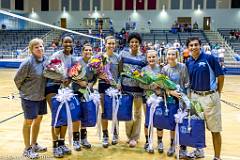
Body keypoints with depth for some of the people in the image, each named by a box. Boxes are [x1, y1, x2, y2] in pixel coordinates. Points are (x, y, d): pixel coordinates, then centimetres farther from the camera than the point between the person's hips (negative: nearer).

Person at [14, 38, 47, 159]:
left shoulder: (45, 60, -2)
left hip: (41, 96, 6)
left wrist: (41, 90, 8)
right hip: (29, 97, -6)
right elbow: (17, 79, -13)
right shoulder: (28, 62, -20)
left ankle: (34, 144, 36)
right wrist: (24, 90, -2)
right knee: (29, 122, 6)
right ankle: (27, 149, 22)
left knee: (38, 119, 17)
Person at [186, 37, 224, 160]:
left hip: (210, 97, -5)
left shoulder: (209, 58, -9)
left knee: (215, 129, 2)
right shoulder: (188, 63, 6)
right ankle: (199, 150, 34)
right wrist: (190, 95, 6)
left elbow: (220, 76, -4)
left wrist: (217, 93, 1)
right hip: (195, 97, 5)